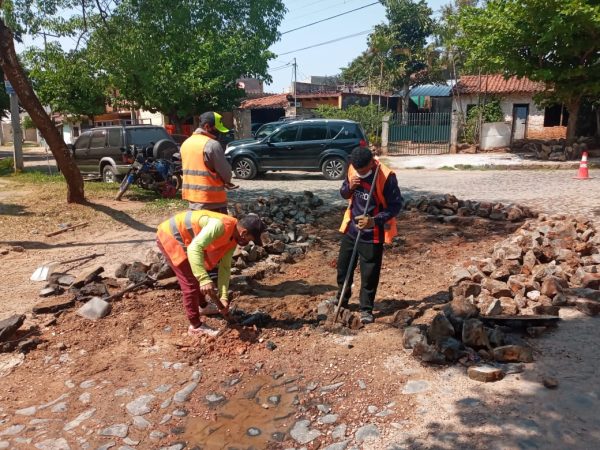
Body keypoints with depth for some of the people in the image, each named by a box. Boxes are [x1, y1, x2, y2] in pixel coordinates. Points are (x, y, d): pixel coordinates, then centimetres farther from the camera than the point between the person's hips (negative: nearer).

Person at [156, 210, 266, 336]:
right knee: (191, 283, -7)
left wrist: (223, 296, -1)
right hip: (169, 236, -9)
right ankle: (196, 326, 7)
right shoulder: (220, 225, -31)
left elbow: (225, 267, 4)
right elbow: (194, 248, -40)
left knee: (197, 274, 23)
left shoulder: (233, 239, -1)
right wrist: (205, 279, -45)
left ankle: (203, 306, 47)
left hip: (182, 238, 9)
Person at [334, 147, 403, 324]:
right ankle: (342, 300, 34)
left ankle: (366, 309, 21)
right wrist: (349, 187, -15)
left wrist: (374, 221, -29)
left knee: (369, 274, 4)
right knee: (343, 266, 14)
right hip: (351, 227, 5)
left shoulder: (386, 176, -21)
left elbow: (396, 205, -17)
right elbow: (343, 194, 9)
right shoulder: (352, 169, -4)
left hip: (373, 233, -5)